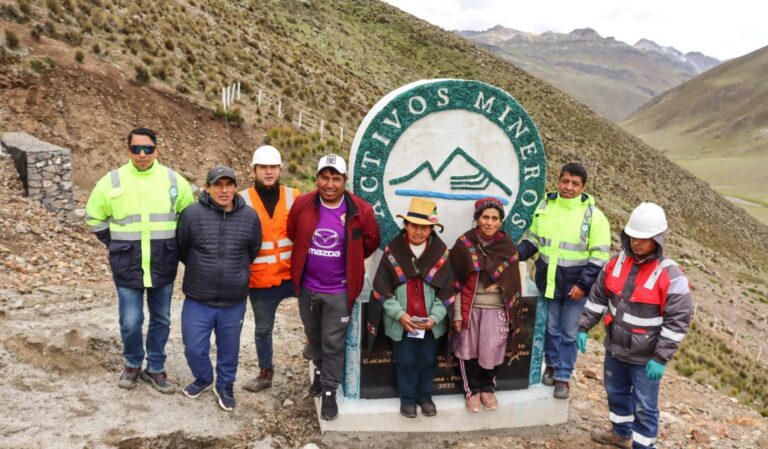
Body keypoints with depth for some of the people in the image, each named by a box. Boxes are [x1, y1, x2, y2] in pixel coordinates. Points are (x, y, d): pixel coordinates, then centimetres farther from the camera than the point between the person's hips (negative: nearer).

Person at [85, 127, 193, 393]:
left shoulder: (173, 180, -1)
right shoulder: (112, 181, -3)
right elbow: (94, 217, 10)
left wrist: (174, 245, 7)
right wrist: (115, 245, 5)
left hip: (163, 268, 1)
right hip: (127, 268, -1)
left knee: (161, 321, 12)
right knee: (130, 323, 4)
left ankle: (155, 369, 29)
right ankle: (132, 364, 30)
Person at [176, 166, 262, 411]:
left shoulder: (250, 217, -6)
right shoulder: (192, 214, -12)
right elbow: (181, 248, 4)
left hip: (234, 301, 1)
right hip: (197, 300, -1)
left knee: (229, 348, 16)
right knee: (194, 347, 9)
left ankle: (225, 386, 40)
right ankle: (203, 378, 40)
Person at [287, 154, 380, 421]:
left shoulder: (360, 211, -14)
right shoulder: (302, 205, -9)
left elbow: (371, 242, 3)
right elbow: (292, 236, 8)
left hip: (339, 291, -3)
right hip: (307, 287, 3)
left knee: (333, 344, 5)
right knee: (313, 336, 23)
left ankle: (329, 392, 21)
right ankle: (320, 372, 48)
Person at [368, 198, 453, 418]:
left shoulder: (441, 253, -5)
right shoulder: (393, 251, -9)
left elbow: (447, 291, -2)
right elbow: (382, 289, -7)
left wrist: (434, 317, -12)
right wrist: (399, 314, -16)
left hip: (430, 321, 2)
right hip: (401, 321, -1)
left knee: (428, 360, 14)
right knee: (406, 361, 8)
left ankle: (425, 396, 36)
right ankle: (407, 398, 30)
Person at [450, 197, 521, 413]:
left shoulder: (507, 246, 0)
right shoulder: (464, 244, -6)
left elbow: (513, 283, 6)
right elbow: (457, 282, -4)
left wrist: (511, 315, 4)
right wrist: (457, 314, -6)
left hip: (497, 309, 1)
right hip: (470, 307, -1)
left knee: (491, 351, 1)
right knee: (469, 350, 6)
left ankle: (488, 388, 27)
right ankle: (472, 390, 27)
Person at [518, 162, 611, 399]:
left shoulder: (593, 215, -10)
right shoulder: (544, 207, 2)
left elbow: (599, 255, -9)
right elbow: (533, 238, 13)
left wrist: (583, 284, -15)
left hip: (575, 285, -3)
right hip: (548, 281, 3)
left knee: (569, 333, 7)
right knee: (551, 328, 17)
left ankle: (563, 376, 21)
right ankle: (552, 364, 38)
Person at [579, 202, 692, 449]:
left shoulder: (671, 276, -19)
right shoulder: (616, 263, -2)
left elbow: (677, 321, -18)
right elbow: (597, 297, 8)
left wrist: (661, 358, -19)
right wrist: (583, 327, 5)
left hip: (645, 357, -6)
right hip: (615, 348, 6)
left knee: (645, 407, 7)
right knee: (616, 392, 24)